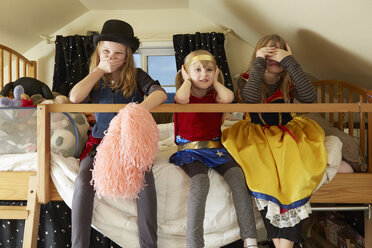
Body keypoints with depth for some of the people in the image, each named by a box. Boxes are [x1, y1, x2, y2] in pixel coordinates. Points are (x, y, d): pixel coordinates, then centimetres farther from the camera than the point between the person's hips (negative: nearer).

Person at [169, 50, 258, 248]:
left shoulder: (215, 96, 13)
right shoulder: (183, 95, 6)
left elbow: (229, 98, -13)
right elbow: (182, 99, -22)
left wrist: (215, 82, 5)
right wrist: (187, 80, -2)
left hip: (216, 149, 3)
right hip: (190, 151, -3)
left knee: (237, 176, -24)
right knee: (200, 182, -32)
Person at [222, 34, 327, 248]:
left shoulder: (289, 82, 4)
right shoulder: (247, 79, -1)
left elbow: (310, 97, -18)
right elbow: (251, 98, -24)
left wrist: (290, 62, -17)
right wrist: (259, 62, -19)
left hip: (288, 134, 1)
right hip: (257, 134, -1)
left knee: (294, 174, -27)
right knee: (266, 175, -29)